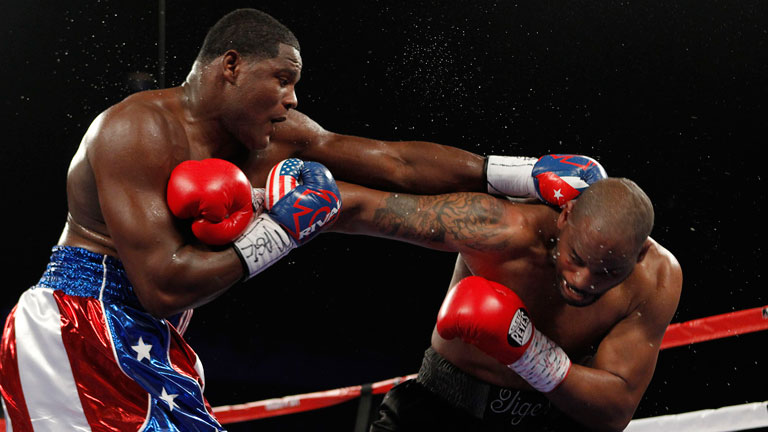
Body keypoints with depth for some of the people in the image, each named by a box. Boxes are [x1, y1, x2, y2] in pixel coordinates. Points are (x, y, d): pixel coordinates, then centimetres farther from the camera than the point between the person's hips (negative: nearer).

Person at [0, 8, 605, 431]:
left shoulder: (277, 138, 6)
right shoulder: (139, 131, -18)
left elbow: (395, 162, 9)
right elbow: (164, 285, -25)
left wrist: (520, 173, 5)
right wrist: (279, 233, -17)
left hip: (153, 347, 9)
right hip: (76, 333, -8)